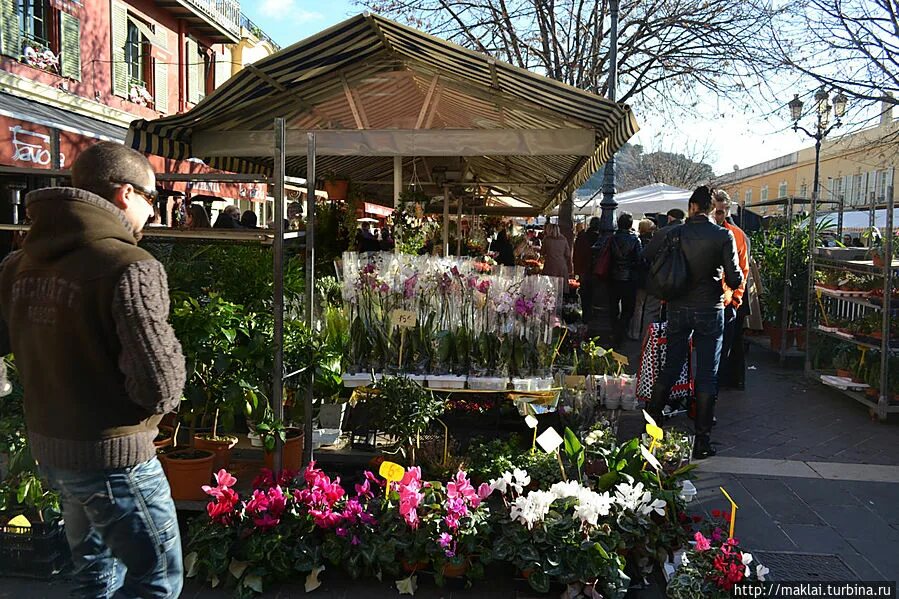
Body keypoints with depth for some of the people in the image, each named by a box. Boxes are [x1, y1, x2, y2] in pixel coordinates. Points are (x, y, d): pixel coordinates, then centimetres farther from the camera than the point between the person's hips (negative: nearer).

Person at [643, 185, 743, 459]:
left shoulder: (669, 233, -3)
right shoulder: (724, 236, -9)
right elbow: (735, 280, -10)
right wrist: (737, 279, 12)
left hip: (677, 310, 3)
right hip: (710, 311, -2)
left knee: (670, 368, 16)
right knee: (707, 375, 5)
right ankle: (702, 439, 10)